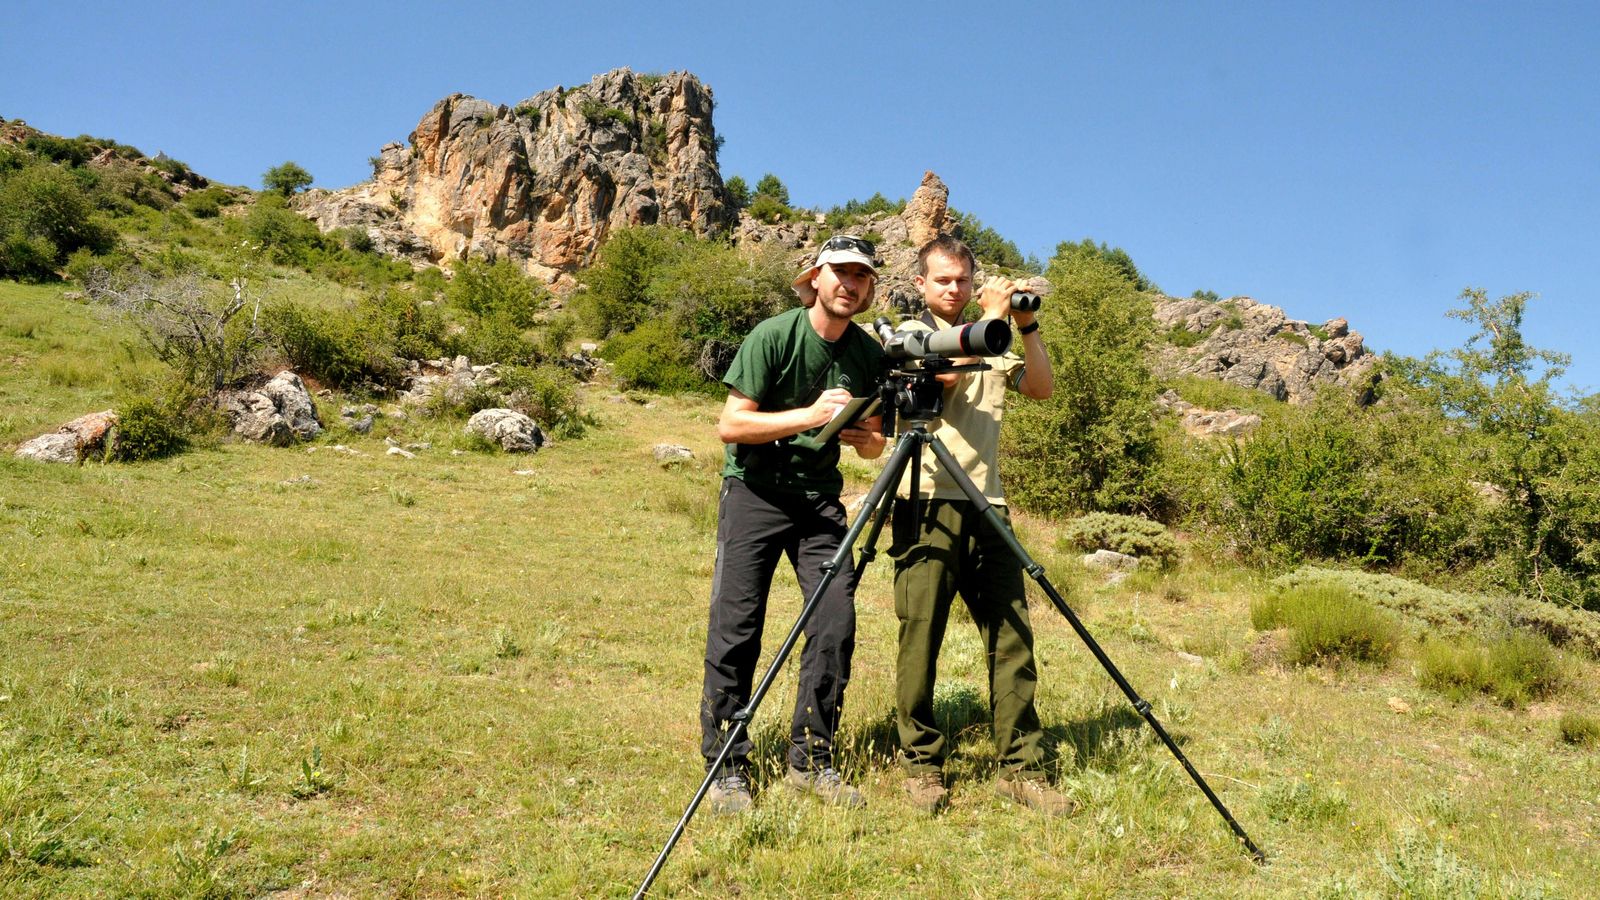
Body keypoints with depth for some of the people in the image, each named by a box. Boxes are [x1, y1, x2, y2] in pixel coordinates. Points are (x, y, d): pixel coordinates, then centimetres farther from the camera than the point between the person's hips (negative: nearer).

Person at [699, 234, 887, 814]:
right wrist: (810, 414, -24)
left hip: (820, 495, 4)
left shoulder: (870, 354, 2)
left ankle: (811, 761, 7)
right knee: (736, 627, -8)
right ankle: (726, 768, 3)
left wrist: (864, 436, -15)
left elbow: (873, 445, 9)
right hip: (754, 489, -4)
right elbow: (730, 425, -15)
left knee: (836, 620, -7)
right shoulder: (773, 337, -11)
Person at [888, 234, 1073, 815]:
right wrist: (991, 318, -7)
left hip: (985, 505, 5)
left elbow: (1041, 388, 12)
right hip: (927, 503, -5)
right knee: (920, 635, -4)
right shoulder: (908, 334, 7)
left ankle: (1022, 768, 7)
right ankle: (922, 766, 8)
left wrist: (1026, 324, 3)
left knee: (1012, 636, 1)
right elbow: (944, 374, -12)